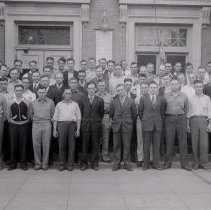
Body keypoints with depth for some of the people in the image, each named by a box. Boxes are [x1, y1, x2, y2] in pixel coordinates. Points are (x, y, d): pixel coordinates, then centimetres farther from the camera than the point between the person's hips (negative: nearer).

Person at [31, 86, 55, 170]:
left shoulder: (50, 102, 3)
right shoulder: (34, 102, 9)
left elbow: (52, 114, 8)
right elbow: (31, 114, 18)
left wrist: (48, 121, 8)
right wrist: (34, 121, 11)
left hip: (46, 125, -2)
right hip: (36, 125, 2)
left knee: (46, 145, 0)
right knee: (36, 145, 2)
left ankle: (45, 164, 9)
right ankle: (37, 164, 12)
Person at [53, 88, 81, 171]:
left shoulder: (75, 104, 13)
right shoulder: (59, 105, 13)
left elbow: (78, 118, 9)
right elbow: (55, 118, 10)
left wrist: (78, 129, 0)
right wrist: (54, 130, 2)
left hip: (72, 124, 0)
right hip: (61, 124, 0)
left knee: (71, 146, 0)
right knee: (61, 145, -1)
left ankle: (70, 164, 8)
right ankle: (62, 164, 7)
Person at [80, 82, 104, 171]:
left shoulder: (100, 100, 3)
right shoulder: (83, 99, 4)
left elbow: (101, 113, 9)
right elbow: (81, 112, 8)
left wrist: (97, 121, 9)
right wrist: (83, 121, 7)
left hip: (96, 125, 0)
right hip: (85, 124, 0)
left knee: (95, 145, 4)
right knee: (84, 145, 3)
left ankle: (94, 163, 14)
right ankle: (84, 163, 12)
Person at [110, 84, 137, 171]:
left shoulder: (131, 101, 1)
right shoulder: (114, 102, 7)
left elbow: (134, 114, 7)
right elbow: (111, 114, 15)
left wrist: (130, 123, 10)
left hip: (127, 127, -1)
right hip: (116, 126, 2)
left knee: (127, 146, 2)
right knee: (116, 146, 4)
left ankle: (127, 163, 12)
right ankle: (116, 163, 12)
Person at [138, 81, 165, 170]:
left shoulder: (160, 98, 7)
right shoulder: (143, 98, 2)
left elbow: (162, 111, 15)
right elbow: (140, 111, 8)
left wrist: (160, 120, 11)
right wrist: (143, 120, 8)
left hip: (158, 124, 2)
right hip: (147, 124, -1)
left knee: (157, 145, 3)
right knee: (146, 145, 2)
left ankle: (156, 164, 13)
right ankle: (146, 164, 11)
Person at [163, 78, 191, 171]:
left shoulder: (184, 96, 8)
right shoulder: (166, 96, 7)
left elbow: (186, 109, 16)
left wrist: (183, 117, 12)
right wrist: (166, 117, 8)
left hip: (181, 119, 1)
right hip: (170, 119, 0)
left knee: (183, 142, 0)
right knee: (169, 142, 1)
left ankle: (184, 163, 7)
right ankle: (168, 163, 9)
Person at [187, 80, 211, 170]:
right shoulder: (190, 98, 13)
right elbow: (188, 112, 11)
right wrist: (188, 124, 4)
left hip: (204, 120, 0)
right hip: (193, 120, 0)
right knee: (194, 142, -1)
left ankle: (204, 162, 1)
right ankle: (196, 162, 6)